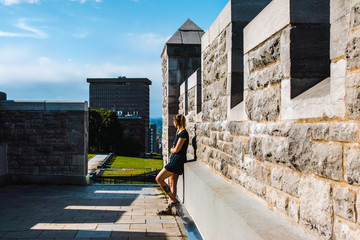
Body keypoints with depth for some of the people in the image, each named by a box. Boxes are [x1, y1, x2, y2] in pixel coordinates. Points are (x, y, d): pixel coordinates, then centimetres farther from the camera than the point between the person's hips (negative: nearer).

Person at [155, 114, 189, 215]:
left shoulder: (183, 133, -16)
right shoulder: (179, 132, 14)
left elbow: (176, 150, -17)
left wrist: (171, 150, 3)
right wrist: (173, 150, 2)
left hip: (177, 161, -10)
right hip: (174, 160, 10)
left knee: (159, 178, -10)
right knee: (172, 184, 10)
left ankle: (174, 200, -5)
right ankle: (169, 208, 15)